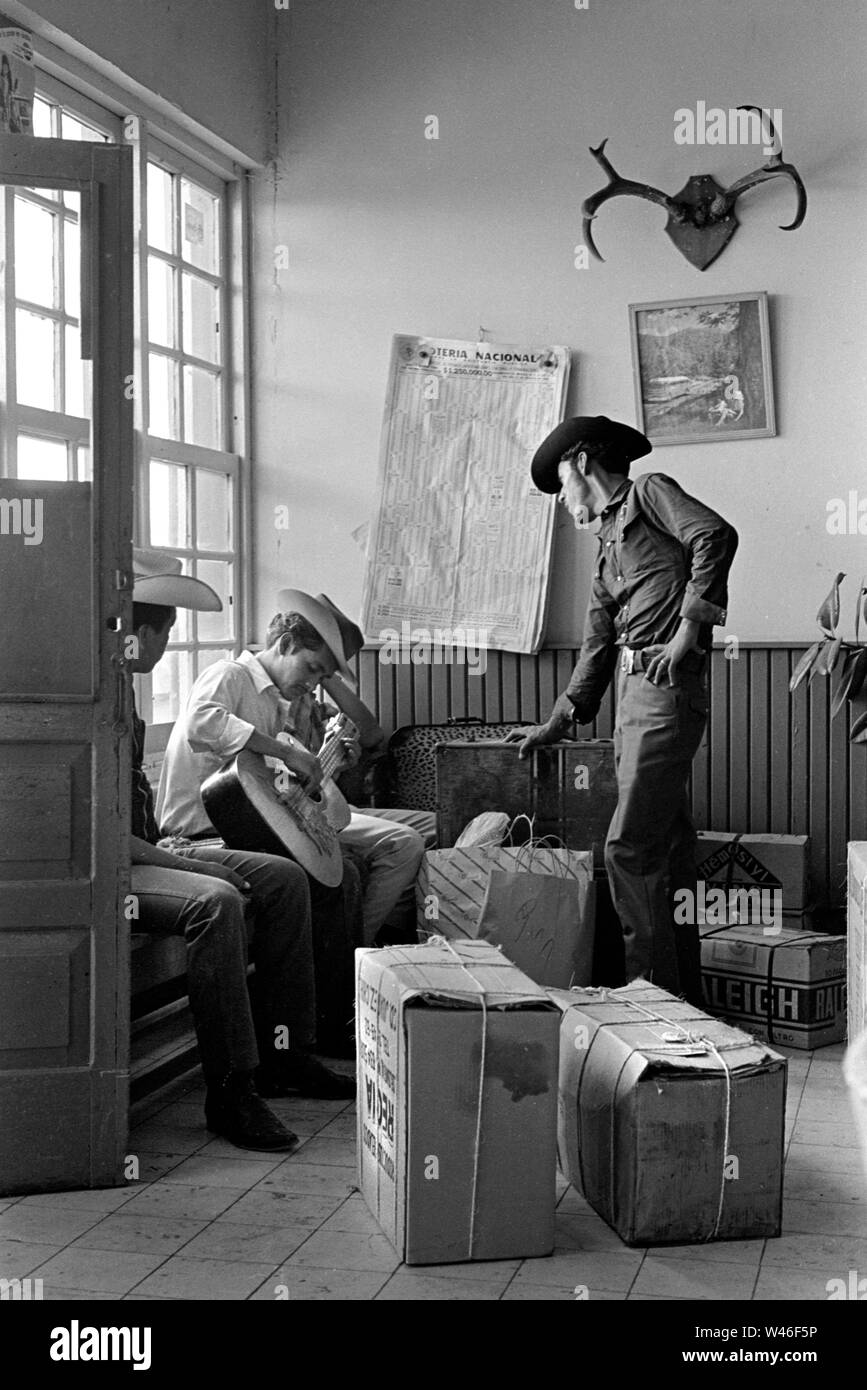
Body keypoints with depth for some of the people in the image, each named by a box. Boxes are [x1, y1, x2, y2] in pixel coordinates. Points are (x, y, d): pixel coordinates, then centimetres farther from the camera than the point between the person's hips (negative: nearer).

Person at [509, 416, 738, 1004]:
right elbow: (598, 644, 27)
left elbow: (716, 535, -16)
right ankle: (685, 995, 16)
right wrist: (559, 723, 24)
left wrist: (691, 623, -19)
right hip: (635, 692, 9)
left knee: (630, 848, -12)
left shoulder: (650, 492, 2)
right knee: (668, 850, 10)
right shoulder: (610, 546, 27)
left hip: (669, 687, -9)